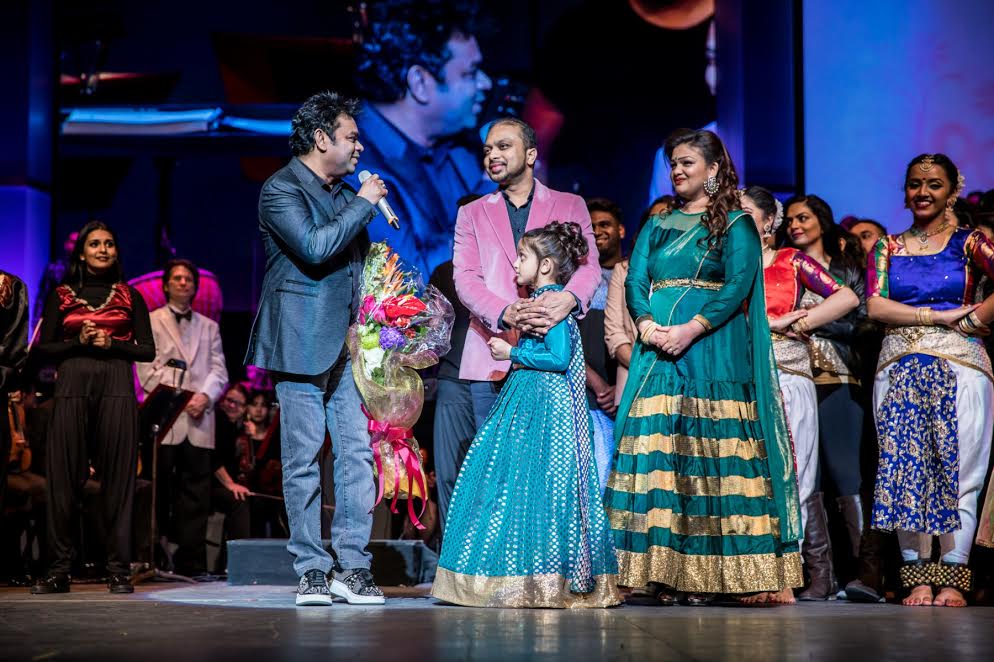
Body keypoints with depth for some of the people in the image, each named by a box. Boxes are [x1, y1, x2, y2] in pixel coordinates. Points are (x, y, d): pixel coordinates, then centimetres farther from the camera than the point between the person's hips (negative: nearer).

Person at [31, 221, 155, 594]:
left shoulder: (129, 297, 14)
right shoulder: (61, 296, 13)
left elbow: (148, 351, 9)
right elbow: (43, 348, 9)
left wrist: (111, 343, -7)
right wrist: (79, 341, -7)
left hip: (116, 386, 0)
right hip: (72, 385, 0)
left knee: (117, 476, -4)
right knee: (64, 476, -3)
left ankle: (118, 570, -2)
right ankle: (59, 570, 3)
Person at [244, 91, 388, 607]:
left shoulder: (345, 193, 17)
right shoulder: (281, 189, -6)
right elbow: (314, 247, -22)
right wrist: (362, 205, -11)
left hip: (346, 343, 7)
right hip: (302, 342, -7)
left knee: (357, 452, 1)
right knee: (303, 458, -1)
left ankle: (353, 568, 5)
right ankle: (311, 571, 6)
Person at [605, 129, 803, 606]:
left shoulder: (736, 225, 6)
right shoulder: (656, 227, 20)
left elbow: (738, 285, -7)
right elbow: (635, 283, 10)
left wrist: (690, 330, -18)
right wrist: (646, 325, -10)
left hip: (714, 355, -4)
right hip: (657, 353, 4)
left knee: (710, 454, -8)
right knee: (657, 451, -4)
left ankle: (706, 573, -6)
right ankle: (661, 573, -3)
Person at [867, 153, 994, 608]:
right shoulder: (888, 247, 14)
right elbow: (875, 306, 0)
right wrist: (943, 316, -7)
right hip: (899, 369, 2)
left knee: (958, 472, -5)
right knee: (906, 471, -3)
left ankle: (953, 579, -1)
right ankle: (918, 579, 0)